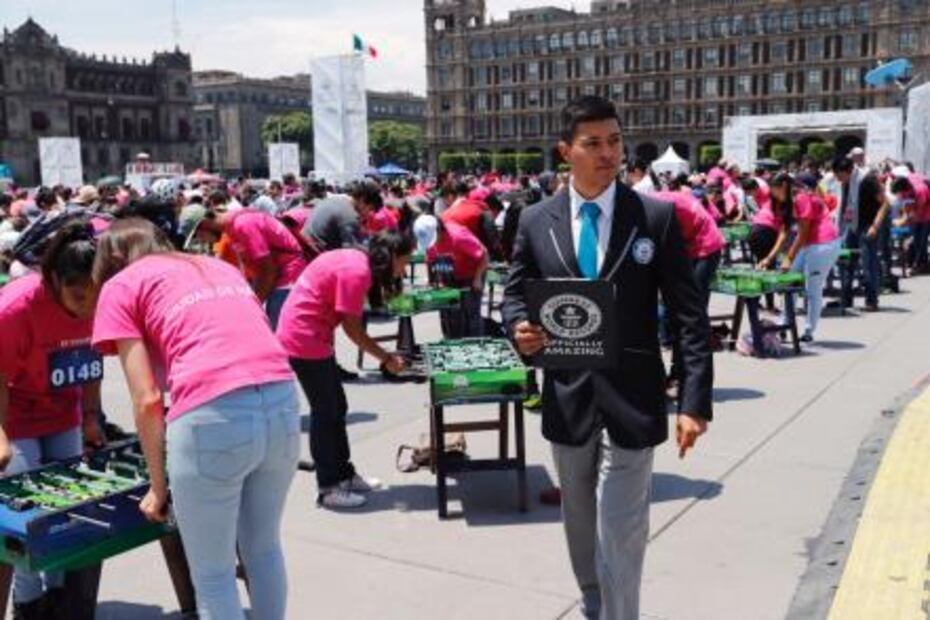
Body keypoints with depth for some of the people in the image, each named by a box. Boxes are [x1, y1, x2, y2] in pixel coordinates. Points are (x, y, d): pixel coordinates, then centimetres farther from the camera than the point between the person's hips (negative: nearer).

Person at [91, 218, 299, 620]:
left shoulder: (119, 287, 14)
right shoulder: (219, 266, 30)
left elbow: (148, 400, 5)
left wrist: (158, 487, 15)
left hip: (212, 417, -5)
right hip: (284, 403, 6)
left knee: (212, 574, 15)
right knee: (264, 549, 27)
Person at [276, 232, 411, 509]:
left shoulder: (357, 261, 9)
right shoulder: (357, 271, -21)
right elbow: (352, 328, -19)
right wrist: (387, 359, -11)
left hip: (312, 336, 10)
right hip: (304, 339, -10)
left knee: (336, 407, 15)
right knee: (325, 411, -1)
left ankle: (344, 474, 26)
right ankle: (329, 488, 9)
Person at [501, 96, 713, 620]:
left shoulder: (657, 216, -4)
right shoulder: (537, 221, 1)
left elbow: (690, 314, -5)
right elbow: (516, 294, 10)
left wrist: (695, 400, -11)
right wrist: (521, 328, -14)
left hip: (632, 399, -3)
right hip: (568, 398, 3)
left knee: (620, 531, -3)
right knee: (581, 524, 20)